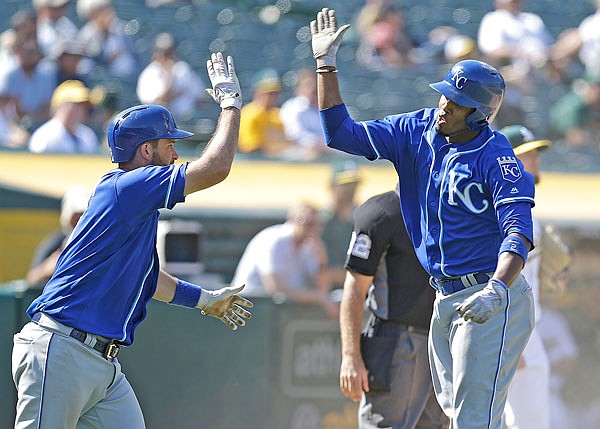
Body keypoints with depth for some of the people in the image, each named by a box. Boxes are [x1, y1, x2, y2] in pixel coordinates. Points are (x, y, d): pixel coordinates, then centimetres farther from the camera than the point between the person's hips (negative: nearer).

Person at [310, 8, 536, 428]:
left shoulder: (496, 158, -15)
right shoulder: (417, 131, 6)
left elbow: (519, 232, -26)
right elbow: (342, 134, 8)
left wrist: (497, 290, -43)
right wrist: (326, 65, 0)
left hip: (494, 298, -8)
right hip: (447, 298, 8)